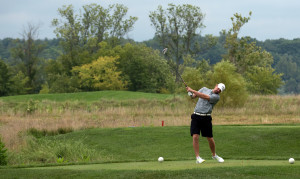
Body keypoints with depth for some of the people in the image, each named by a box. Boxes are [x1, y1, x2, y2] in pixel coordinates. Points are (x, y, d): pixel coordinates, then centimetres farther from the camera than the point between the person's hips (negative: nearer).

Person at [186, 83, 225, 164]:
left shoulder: (216, 97, -4)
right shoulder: (204, 89, 12)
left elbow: (204, 97, -16)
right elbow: (194, 95, 13)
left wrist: (192, 90, -20)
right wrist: (191, 94, -13)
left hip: (206, 118, -2)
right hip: (196, 117, 2)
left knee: (210, 138, 4)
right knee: (195, 137, -12)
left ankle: (214, 155, 28)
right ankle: (198, 158, -8)